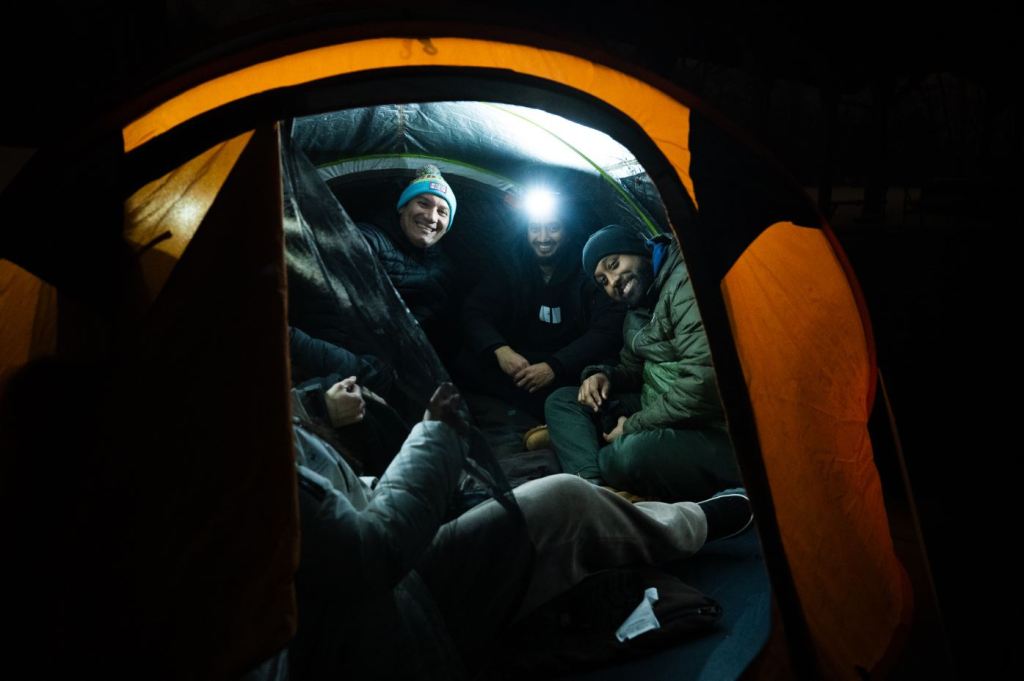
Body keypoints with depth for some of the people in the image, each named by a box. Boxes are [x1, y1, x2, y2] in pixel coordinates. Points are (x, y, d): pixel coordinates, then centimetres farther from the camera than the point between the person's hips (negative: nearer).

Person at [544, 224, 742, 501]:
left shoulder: (685, 281, -17)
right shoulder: (637, 313, 13)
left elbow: (703, 384, -27)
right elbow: (632, 368, 28)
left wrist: (633, 426, -14)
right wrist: (604, 376, 3)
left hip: (715, 435, -10)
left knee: (628, 456, -39)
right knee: (562, 401, 6)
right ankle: (594, 486, -17)